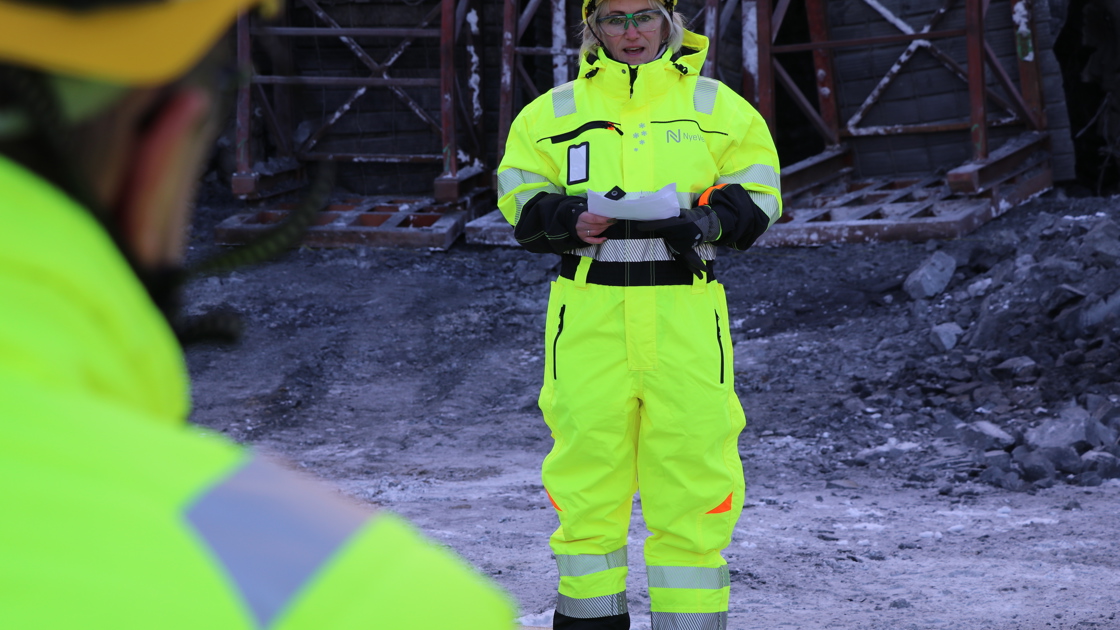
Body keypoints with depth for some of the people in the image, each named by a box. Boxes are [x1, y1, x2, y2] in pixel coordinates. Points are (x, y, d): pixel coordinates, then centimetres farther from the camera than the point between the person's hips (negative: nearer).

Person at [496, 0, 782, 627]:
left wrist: (706, 220, -9)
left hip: (686, 315, -1)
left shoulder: (716, 107, 10)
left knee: (691, 469, -3)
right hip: (589, 314, 1)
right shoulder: (554, 112, 12)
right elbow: (519, 196, 12)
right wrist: (570, 220, -9)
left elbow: (758, 193, 11)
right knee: (587, 466, 2)